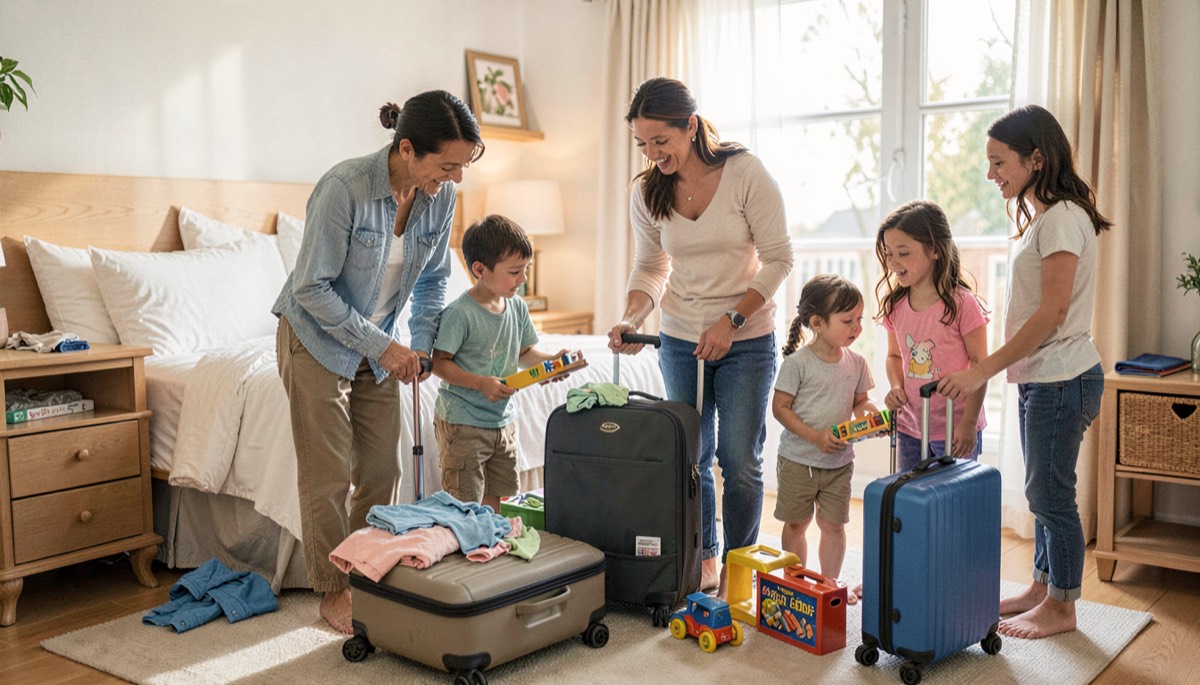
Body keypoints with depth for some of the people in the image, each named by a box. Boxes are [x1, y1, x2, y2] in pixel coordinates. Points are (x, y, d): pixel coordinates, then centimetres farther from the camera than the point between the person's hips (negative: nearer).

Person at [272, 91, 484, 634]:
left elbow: (433, 278, 5)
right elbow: (311, 288, -23)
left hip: (379, 344, 6)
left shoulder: (441, 195, -10)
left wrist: (420, 344, -5)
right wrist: (382, 346, -21)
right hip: (318, 339, -5)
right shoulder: (345, 187, -28)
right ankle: (335, 592, 16)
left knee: (382, 471, 8)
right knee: (329, 476, 1)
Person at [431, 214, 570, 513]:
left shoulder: (517, 307, 3)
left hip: (503, 419, 7)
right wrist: (481, 383, -25)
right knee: (465, 505, 1)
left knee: (493, 498, 17)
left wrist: (551, 359, -5)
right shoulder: (460, 312, -19)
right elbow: (439, 363, -16)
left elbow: (524, 351, 14)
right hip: (462, 421, -7)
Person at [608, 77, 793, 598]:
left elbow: (778, 259, -10)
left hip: (746, 339, -3)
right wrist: (630, 319, -12)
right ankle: (703, 563, 25)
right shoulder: (646, 191, -3)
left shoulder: (745, 173, -14)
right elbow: (649, 267, 7)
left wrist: (731, 321, -18)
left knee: (740, 461, -1)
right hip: (679, 340, 4)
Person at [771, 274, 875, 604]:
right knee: (796, 524, 9)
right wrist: (815, 436, -22)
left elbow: (859, 402, 12)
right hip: (798, 459, -4)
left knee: (833, 525, 9)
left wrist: (870, 415, -12)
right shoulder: (797, 363, -15)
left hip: (839, 461, 4)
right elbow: (780, 407, -13)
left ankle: (829, 584, 24)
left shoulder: (856, 363, 1)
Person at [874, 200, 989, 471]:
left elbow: (980, 364, -11)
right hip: (909, 428, 6)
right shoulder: (895, 306, 2)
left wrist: (968, 424, -13)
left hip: (954, 431, -5)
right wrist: (896, 387, -4)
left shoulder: (961, 303, -15)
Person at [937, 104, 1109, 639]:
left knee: (1049, 493, 0)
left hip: (1061, 379, -9)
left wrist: (983, 369, -21)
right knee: (1042, 491, 16)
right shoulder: (1039, 217, 14)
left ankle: (1061, 606, 13)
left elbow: (1052, 313, -21)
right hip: (1037, 376, 9)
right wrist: (994, 369, 12)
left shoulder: (1062, 218, -16)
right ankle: (1042, 586, 28)